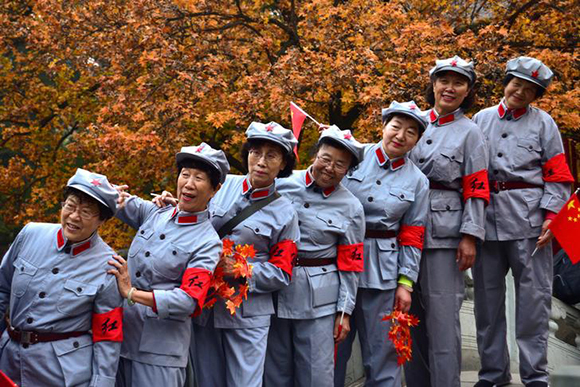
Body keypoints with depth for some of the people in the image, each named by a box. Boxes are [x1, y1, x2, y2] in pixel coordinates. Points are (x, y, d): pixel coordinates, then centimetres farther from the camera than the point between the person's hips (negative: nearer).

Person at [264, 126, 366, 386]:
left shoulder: (351, 208, 0)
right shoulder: (283, 184, 0)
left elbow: (349, 265, 3)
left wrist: (345, 311, 1)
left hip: (318, 300, -1)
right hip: (274, 290, 1)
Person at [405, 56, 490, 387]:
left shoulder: (470, 133, 3)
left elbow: (476, 189, -2)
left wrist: (470, 237, -10)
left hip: (444, 233, -4)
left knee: (442, 316, -5)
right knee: (411, 315, 8)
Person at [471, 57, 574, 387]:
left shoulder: (543, 123, 7)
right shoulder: (481, 119, 13)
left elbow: (557, 176, 3)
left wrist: (551, 216, -10)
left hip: (528, 219, -3)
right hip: (486, 216, 3)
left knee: (533, 296, -2)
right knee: (488, 295, 8)